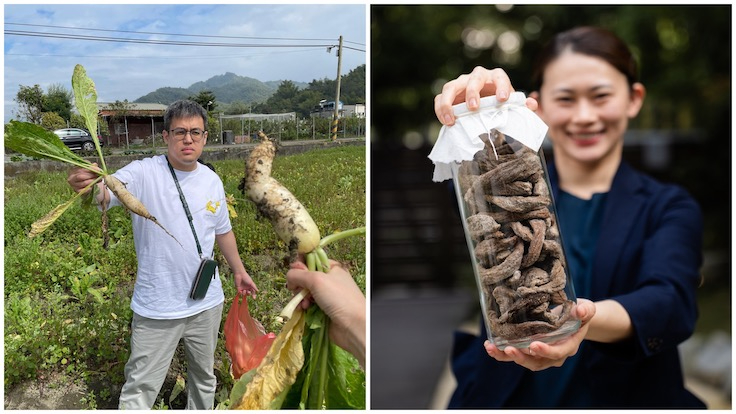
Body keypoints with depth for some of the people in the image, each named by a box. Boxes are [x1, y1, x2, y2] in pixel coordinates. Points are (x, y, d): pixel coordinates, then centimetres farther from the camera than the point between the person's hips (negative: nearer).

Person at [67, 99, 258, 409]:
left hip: (207, 302, 5)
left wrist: (238, 271, 23)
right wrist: (87, 186, -56)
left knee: (204, 374, 24)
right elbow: (105, 192, -33)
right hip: (157, 308, -4)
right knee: (140, 388, 6)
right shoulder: (144, 173, -15)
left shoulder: (212, 181, 1)